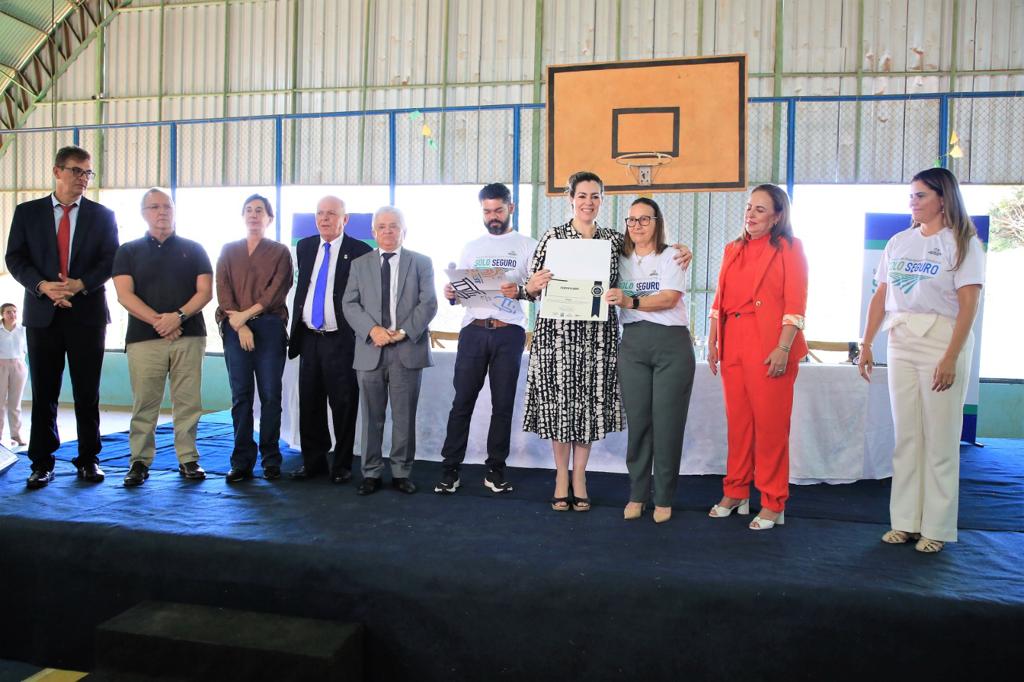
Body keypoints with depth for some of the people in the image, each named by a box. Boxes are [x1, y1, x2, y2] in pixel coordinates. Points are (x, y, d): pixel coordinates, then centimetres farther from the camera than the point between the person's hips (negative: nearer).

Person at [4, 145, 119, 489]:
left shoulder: (102, 215, 7)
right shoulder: (27, 212, 9)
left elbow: (111, 260, 1)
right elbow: (15, 258, 3)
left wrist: (79, 285, -14)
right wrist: (43, 286, -14)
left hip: (87, 313, 0)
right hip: (42, 314, 1)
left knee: (87, 392, 4)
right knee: (44, 392, 4)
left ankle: (88, 460, 14)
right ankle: (42, 463, 13)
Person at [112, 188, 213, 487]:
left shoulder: (193, 249, 12)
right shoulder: (128, 251, 12)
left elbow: (205, 291, 4)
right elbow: (124, 295, 1)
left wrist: (179, 316, -12)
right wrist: (158, 320, -12)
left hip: (189, 336, 0)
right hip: (143, 338, 0)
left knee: (188, 402, 0)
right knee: (143, 403, 0)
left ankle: (188, 459, 7)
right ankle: (140, 461, 8)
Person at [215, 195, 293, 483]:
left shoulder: (280, 251, 10)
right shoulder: (228, 250, 15)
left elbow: (278, 289, -2)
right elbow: (223, 289, 4)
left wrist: (247, 314, -10)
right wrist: (239, 325, -9)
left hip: (270, 327, -1)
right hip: (235, 328, 2)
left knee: (270, 395, -1)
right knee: (241, 395, 0)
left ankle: (271, 459, 6)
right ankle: (242, 461, 5)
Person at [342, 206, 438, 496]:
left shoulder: (421, 263, 8)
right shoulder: (359, 264, 13)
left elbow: (428, 303, 0)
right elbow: (350, 304, 4)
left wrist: (404, 331, -12)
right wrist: (372, 329, -12)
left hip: (408, 349, -1)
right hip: (370, 350, 1)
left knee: (404, 417, 4)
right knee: (372, 417, 6)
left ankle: (402, 472, 15)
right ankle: (371, 473, 16)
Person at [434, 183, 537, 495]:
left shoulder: (527, 246, 6)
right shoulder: (471, 248, 16)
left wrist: (520, 291, -22)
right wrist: (451, 293, -6)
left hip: (509, 331, -2)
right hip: (473, 329, 2)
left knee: (503, 403, 4)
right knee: (462, 401, 1)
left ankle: (495, 469, 15)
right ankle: (450, 468, 8)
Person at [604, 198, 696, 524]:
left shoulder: (671, 256, 2)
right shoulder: (621, 259, 15)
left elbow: (669, 299, -12)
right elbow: (612, 300, 16)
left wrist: (630, 301, -23)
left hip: (671, 342, -3)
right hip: (632, 343, 3)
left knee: (667, 422, -2)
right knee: (637, 420, 2)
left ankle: (664, 499, 10)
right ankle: (637, 494, 14)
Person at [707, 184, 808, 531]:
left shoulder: (789, 248, 1)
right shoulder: (733, 250, 16)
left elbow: (796, 304, -7)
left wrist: (783, 348, -16)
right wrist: (712, 342, 10)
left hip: (770, 345, -5)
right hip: (733, 344, 5)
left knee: (771, 424, -1)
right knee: (737, 421, 10)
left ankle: (773, 504, 9)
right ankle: (736, 493, 23)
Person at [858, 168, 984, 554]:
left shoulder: (962, 243, -1)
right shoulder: (899, 242, 13)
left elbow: (968, 305, -9)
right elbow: (880, 297, 12)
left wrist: (951, 358, -17)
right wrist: (866, 345, 5)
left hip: (942, 341, -5)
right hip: (901, 343, 5)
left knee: (940, 438, -1)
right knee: (905, 435, 7)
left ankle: (936, 528, 9)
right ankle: (905, 521, 14)